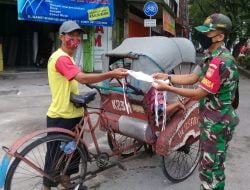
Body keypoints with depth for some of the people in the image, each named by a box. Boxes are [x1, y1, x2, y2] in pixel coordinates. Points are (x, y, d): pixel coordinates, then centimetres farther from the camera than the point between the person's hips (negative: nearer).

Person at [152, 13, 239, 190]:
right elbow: (192, 77, 9)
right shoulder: (212, 57, 8)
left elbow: (198, 94, -24)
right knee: (214, 164, 24)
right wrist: (167, 77, -1)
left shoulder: (220, 62, -26)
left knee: (210, 167, 4)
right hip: (213, 119, 10)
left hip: (216, 122, -10)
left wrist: (167, 88, -19)